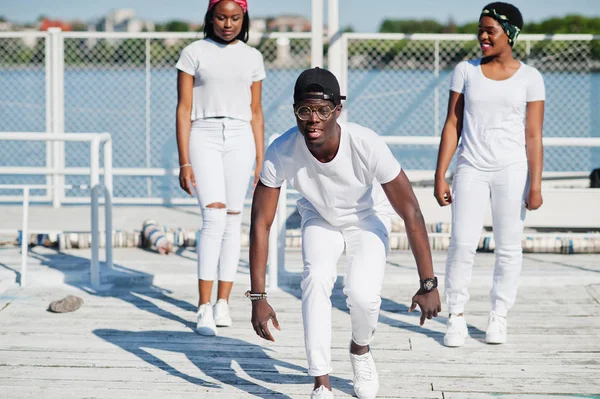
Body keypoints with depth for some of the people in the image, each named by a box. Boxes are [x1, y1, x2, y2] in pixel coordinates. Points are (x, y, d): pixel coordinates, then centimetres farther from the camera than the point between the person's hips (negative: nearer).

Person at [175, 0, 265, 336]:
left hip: (240, 140, 3)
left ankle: (223, 302, 10)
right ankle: (205, 308, -14)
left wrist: (260, 162, 11)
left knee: (233, 221, 2)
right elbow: (184, 109, 1)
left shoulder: (252, 57, 12)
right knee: (214, 218, -15)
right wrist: (184, 163, -5)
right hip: (204, 138, -3)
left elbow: (256, 113, 15)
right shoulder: (194, 53, 3)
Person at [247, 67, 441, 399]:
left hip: (367, 217, -1)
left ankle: (360, 350, 15)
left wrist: (428, 285, -26)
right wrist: (258, 297, -24)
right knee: (316, 279, -25)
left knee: (363, 293, -21)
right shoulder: (280, 153, -32)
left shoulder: (368, 146, -37)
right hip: (319, 217, 1)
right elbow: (260, 223, -23)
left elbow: (411, 214, -29)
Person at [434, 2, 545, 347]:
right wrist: (440, 176, 1)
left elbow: (533, 135, 0)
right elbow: (452, 125, 6)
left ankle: (499, 318, 15)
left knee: (509, 247, 4)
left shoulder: (529, 78, 1)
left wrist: (535, 184, -6)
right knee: (462, 244, -8)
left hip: (512, 170, -1)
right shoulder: (466, 71, 5)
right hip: (472, 168, 1)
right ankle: (457, 318, 0)